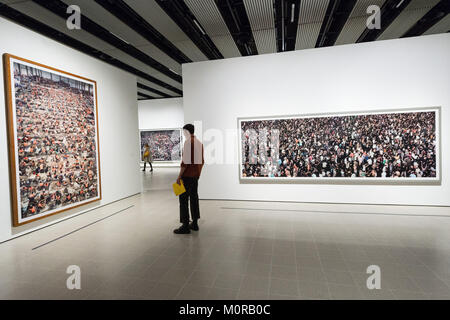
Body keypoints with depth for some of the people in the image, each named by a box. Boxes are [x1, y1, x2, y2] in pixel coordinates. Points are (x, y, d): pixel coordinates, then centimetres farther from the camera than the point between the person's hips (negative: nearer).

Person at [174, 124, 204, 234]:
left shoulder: (188, 142, -14)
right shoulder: (199, 143, 13)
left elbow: (185, 161, -20)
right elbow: (202, 161, 15)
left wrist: (179, 176, -16)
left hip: (187, 175, -9)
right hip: (196, 175, 9)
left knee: (183, 199, -3)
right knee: (194, 198, 12)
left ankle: (185, 226, 0)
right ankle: (195, 223, 19)